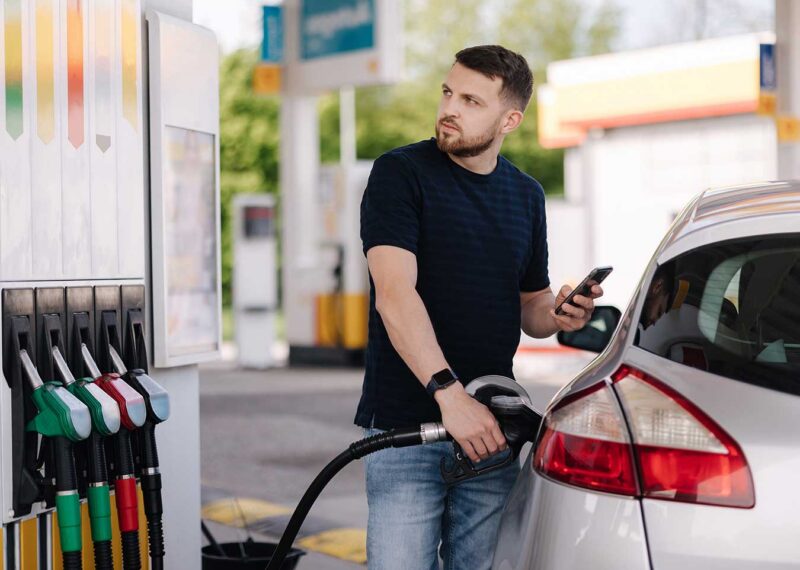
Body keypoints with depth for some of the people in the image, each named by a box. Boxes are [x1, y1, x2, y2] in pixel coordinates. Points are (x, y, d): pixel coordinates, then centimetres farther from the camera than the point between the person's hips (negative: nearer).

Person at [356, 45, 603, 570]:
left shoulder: (526, 195, 13)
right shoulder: (401, 173, -4)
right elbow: (394, 293, -16)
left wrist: (558, 315, -4)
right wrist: (448, 391, -27)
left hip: (490, 427, 5)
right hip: (404, 425, -4)